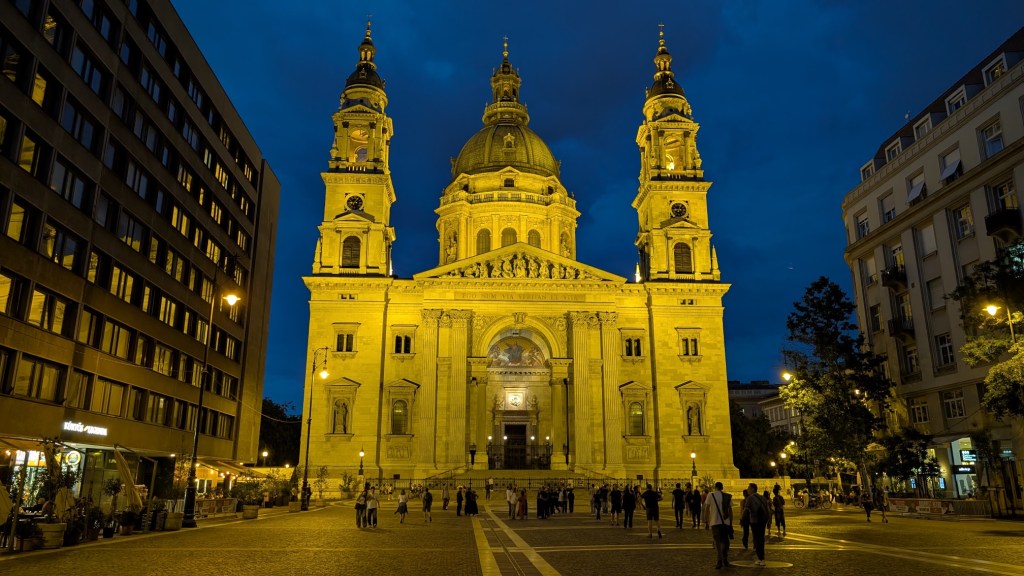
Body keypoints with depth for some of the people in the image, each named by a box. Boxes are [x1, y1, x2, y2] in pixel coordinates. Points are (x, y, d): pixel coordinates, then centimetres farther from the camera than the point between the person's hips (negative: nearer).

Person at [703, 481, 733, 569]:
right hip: (726, 522, 2)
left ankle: (720, 562, -6)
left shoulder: (710, 495, -1)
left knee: (718, 542, 2)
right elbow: (730, 511, 6)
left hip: (715, 522, -2)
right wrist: (731, 523, 12)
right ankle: (725, 561, 18)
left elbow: (706, 510, -3)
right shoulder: (728, 497, 5)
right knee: (725, 542, 15)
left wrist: (706, 522, 4)